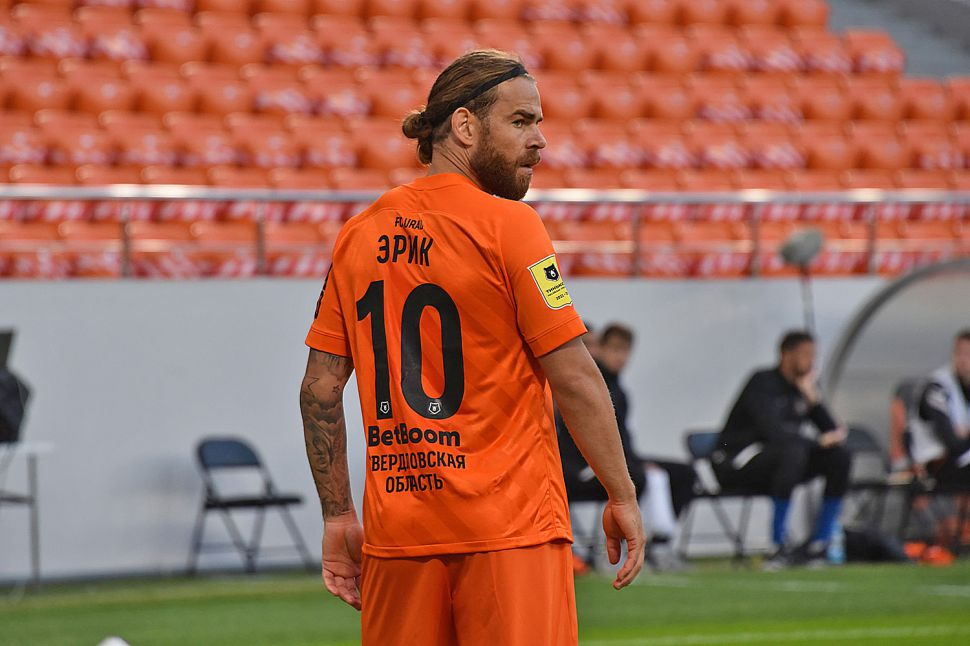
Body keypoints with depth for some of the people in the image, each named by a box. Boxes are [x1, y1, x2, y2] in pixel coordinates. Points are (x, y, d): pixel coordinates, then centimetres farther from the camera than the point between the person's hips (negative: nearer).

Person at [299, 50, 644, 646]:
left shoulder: (361, 234, 10)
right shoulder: (508, 224, -8)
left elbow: (320, 388, 10)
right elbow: (575, 379, -10)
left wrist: (339, 515, 15)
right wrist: (623, 497, -2)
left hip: (395, 530, 6)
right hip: (509, 528, -6)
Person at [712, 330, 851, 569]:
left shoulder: (804, 386, 9)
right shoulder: (763, 383, -14)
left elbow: (832, 431, 6)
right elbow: (772, 429, -29)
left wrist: (813, 399, -9)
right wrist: (818, 441, -24)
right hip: (735, 464, -8)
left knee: (840, 456, -7)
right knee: (792, 451, -36)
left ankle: (819, 543, -8)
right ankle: (780, 544, -34)